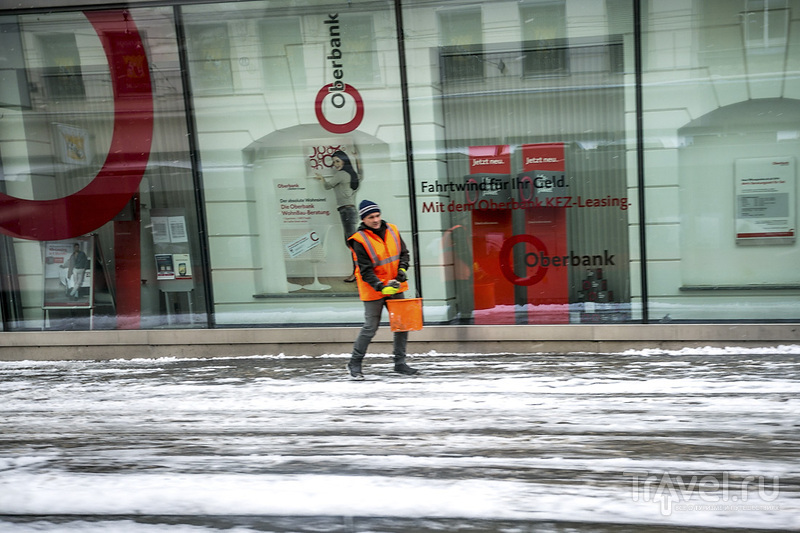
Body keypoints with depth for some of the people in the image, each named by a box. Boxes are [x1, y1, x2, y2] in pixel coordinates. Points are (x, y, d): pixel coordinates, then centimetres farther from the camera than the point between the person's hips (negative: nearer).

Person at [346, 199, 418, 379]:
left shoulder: (392, 230, 2)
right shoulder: (360, 240, -15)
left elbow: (404, 253, 13)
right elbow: (365, 270, -17)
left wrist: (402, 269, -5)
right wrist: (381, 287, -26)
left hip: (395, 287, 6)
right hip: (373, 291, -6)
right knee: (370, 328, 0)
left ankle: (400, 362, 19)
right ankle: (354, 363, 16)